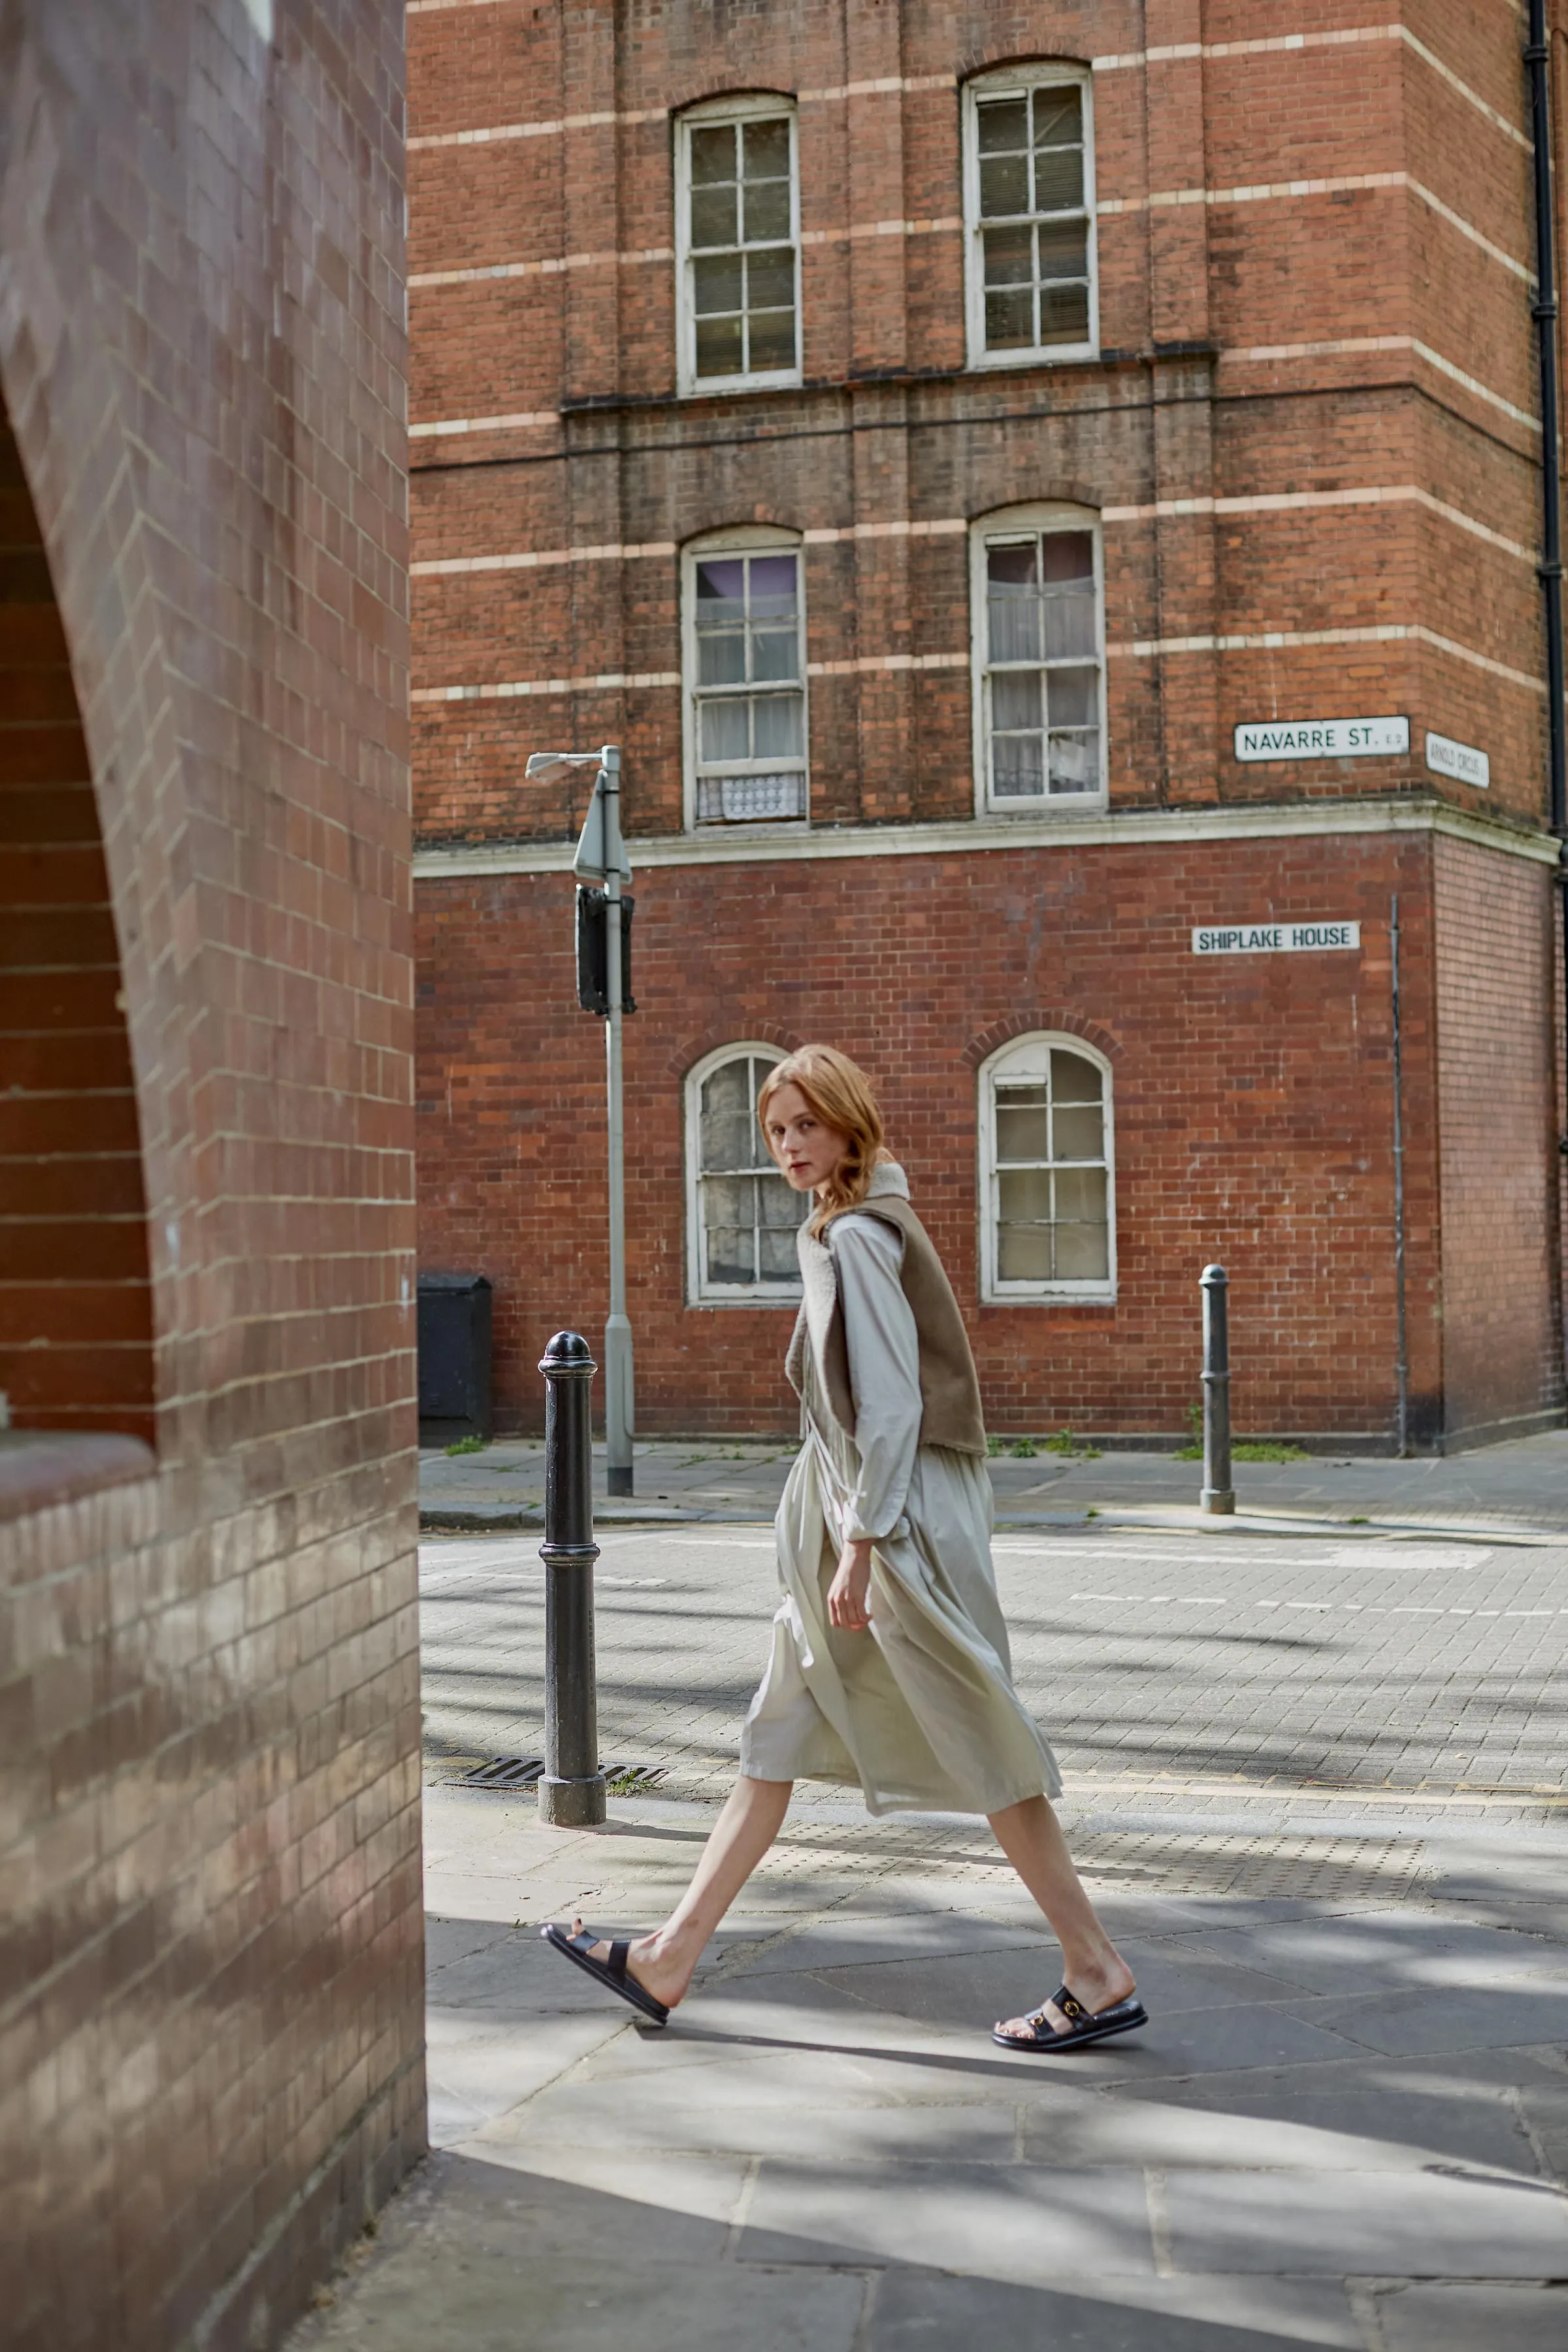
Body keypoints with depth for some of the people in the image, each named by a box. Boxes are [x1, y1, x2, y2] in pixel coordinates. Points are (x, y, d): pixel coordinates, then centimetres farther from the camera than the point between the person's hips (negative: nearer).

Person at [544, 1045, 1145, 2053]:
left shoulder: (855, 1238, -15)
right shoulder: (858, 1226, 14)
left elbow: (890, 1404, -20)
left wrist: (860, 1545, -21)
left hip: (896, 1518, -10)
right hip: (858, 1516, 10)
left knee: (980, 1749, -3)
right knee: (780, 1735, 11)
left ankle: (1100, 1973, 6)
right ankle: (669, 1960, 16)